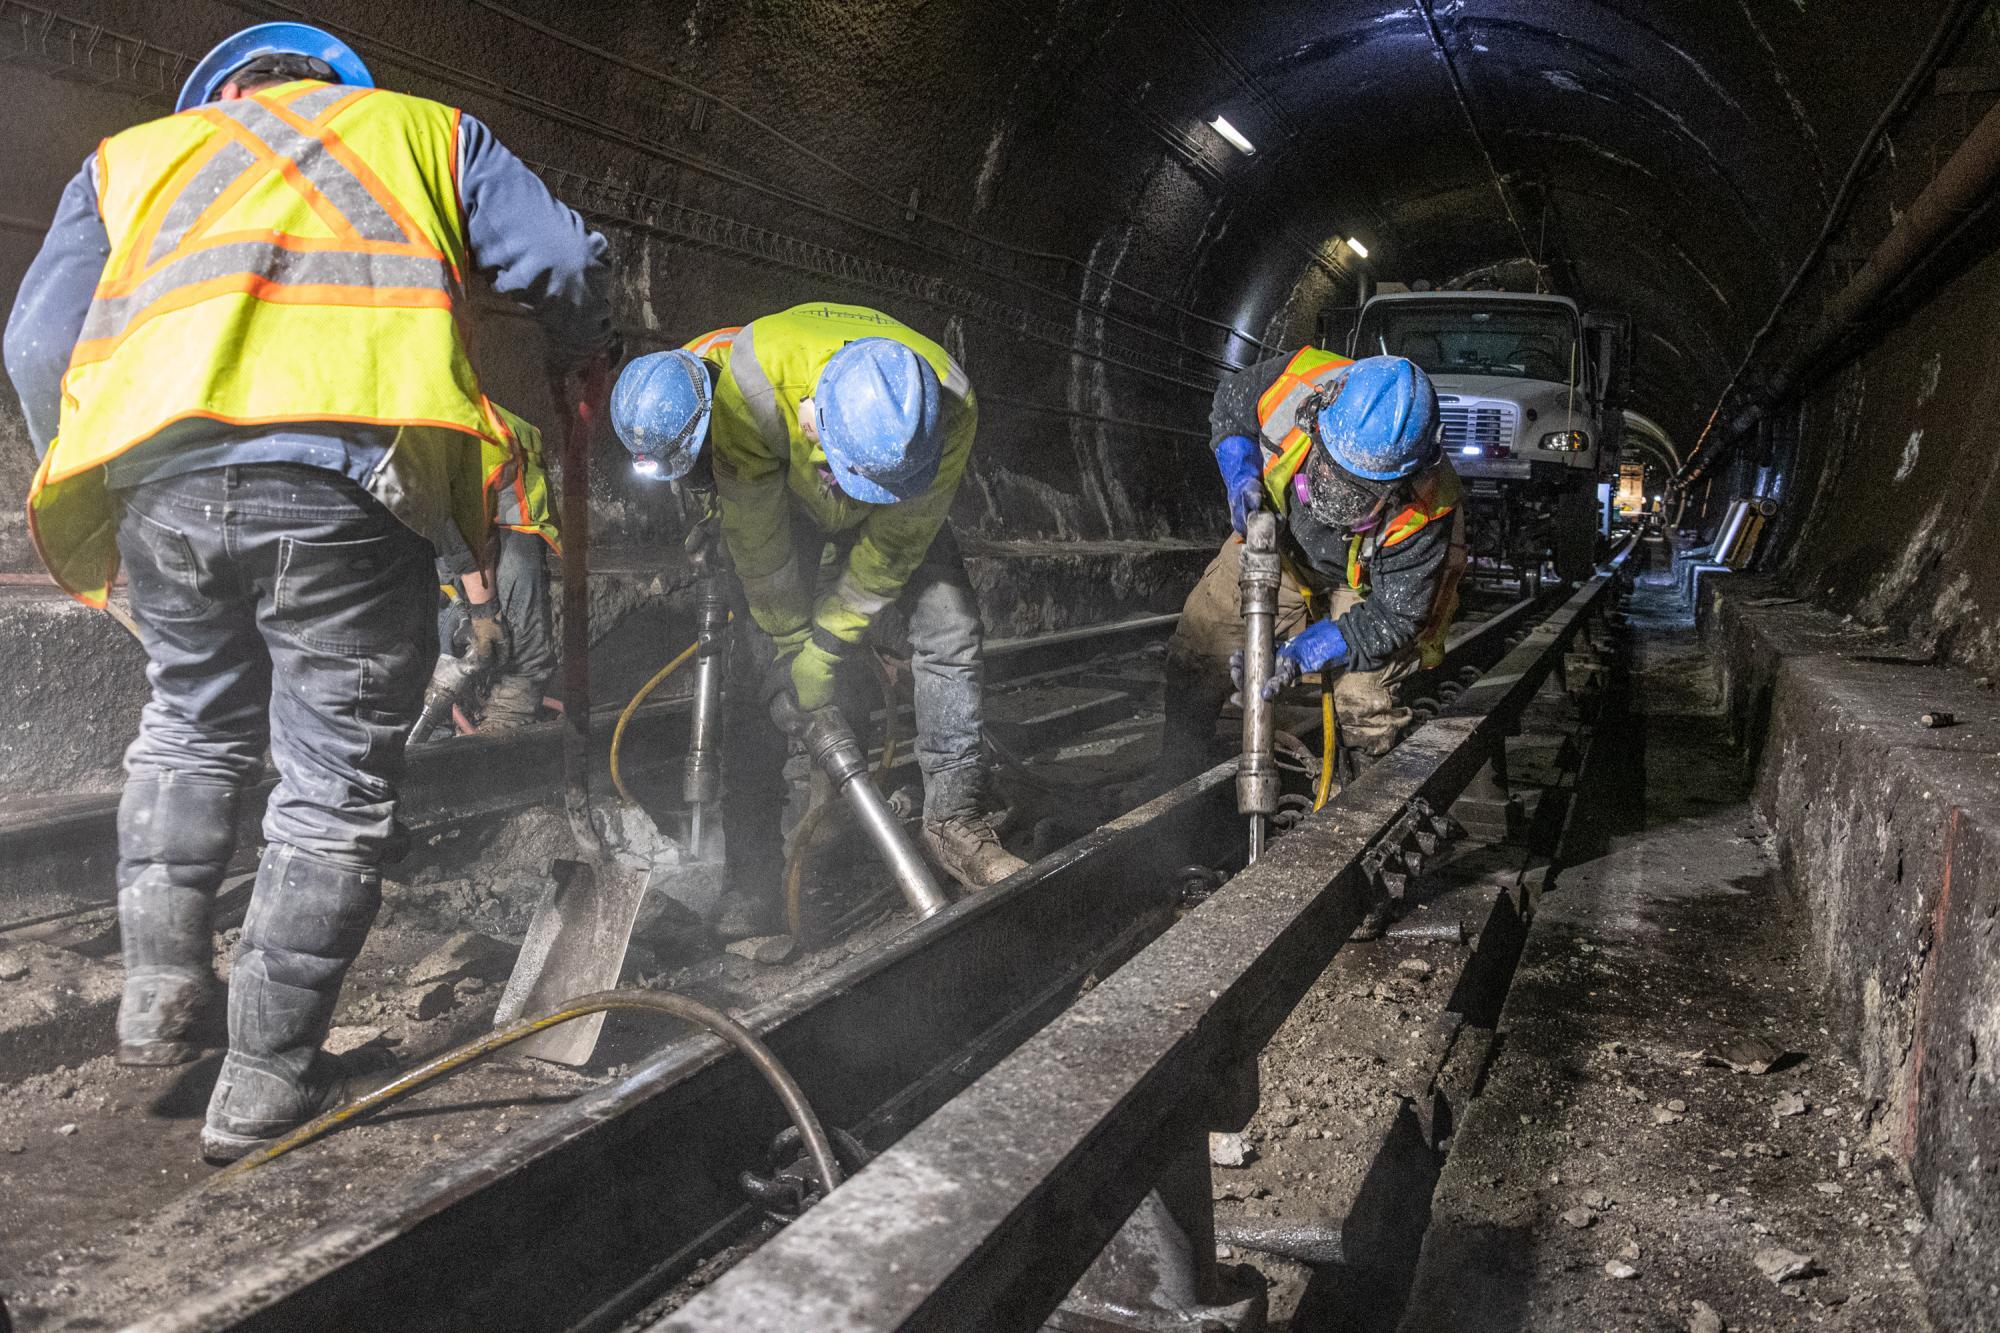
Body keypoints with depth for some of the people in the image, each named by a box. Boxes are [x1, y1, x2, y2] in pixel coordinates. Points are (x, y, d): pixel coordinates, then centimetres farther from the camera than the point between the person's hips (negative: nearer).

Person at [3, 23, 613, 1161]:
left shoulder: (132, 154, 31)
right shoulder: (423, 127, 27)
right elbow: (564, 265, 15)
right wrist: (580, 364, 35)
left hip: (161, 475, 3)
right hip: (348, 470, -3)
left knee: (192, 728, 28)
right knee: (337, 781, 7)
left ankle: (160, 987, 24)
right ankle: (268, 1085, 14)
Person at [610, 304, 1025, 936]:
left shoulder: (949, 407, -37)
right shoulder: (753, 374, -41)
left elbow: (894, 546, -25)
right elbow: (754, 529, -27)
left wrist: (825, 650, -20)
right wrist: (789, 638, -19)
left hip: (893, 518, 1)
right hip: (787, 500, -1)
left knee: (951, 630, -14)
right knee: (765, 660, -12)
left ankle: (955, 818, 0)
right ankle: (753, 867, -6)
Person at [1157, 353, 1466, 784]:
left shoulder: (1424, 512, -41)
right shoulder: (1294, 383, -36)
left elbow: (1393, 618, -29)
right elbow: (1231, 401, -11)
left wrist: (1303, 653, -41)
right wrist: (1241, 476, -27)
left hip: (1370, 578, -3)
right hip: (1278, 536, 4)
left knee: (1362, 700, -17)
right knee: (1196, 650, 1)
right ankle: (1178, 786, 19)